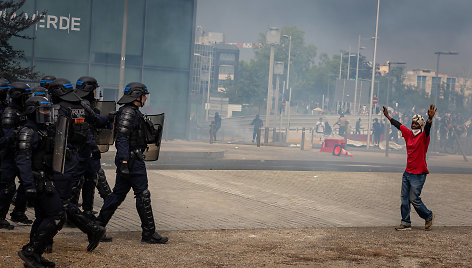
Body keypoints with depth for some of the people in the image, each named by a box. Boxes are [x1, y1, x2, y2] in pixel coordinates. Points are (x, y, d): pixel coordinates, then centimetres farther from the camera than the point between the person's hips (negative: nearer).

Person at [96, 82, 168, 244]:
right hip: (132, 160, -11)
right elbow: (122, 138, -22)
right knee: (143, 195, -5)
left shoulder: (133, 112, 18)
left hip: (128, 159, 11)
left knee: (119, 193, 13)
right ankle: (149, 234, 0)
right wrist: (124, 161, -27)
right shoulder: (128, 112, -15)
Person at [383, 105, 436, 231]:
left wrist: (430, 118, -52)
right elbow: (399, 125, 24)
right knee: (404, 199, 7)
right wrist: (388, 116, 35)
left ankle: (429, 216, 16)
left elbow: (427, 127, -31)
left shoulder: (423, 136, -10)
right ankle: (406, 223, 15)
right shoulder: (409, 134, 9)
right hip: (407, 172, 7)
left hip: (418, 174, -7)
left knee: (414, 199, -6)